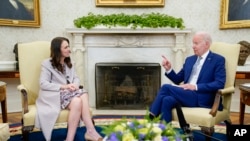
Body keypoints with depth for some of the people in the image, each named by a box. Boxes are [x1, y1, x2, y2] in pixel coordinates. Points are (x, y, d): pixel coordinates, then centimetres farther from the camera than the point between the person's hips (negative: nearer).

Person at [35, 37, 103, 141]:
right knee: (77, 102, -35)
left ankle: (90, 131, -31)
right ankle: (91, 131, -29)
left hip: (68, 93, 6)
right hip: (54, 95, -5)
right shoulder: (47, 64, -2)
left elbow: (76, 78, 17)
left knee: (83, 95, -30)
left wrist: (75, 85, -8)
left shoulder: (69, 63, 19)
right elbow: (43, 84, -11)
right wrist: (63, 86, -20)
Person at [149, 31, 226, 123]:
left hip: (202, 99, -5)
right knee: (167, 100, -29)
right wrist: (169, 69, 1)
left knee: (166, 87, -23)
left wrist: (196, 87, -18)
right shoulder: (189, 59, 20)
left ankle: (151, 117, -14)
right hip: (186, 95, 6)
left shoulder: (218, 60, 2)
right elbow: (178, 80, 21)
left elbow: (220, 84, -10)